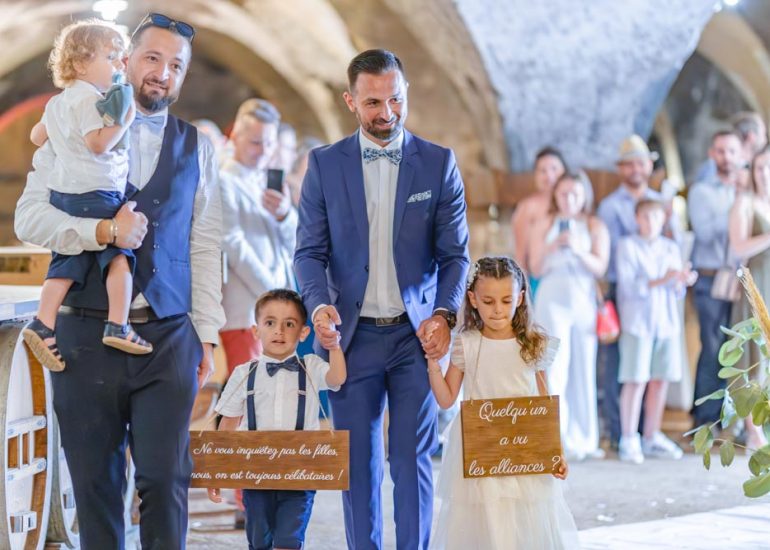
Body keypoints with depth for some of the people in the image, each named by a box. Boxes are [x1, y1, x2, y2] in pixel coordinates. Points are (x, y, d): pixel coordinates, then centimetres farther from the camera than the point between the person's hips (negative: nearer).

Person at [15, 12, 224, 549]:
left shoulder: (196, 147, 11)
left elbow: (206, 247, 8)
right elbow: (29, 217, -2)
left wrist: (207, 335, 3)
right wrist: (102, 231, -17)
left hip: (168, 337, 1)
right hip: (86, 333, -1)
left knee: (166, 478, -5)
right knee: (95, 480, 5)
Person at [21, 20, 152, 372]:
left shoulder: (57, 102, 18)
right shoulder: (89, 98, -12)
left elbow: (37, 136, 28)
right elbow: (99, 143, -22)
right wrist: (123, 121, -14)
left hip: (62, 194, 9)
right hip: (96, 193, -9)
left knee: (67, 261, 8)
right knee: (119, 254, -2)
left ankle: (43, 324, -2)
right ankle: (118, 326, -7)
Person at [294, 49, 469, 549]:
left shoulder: (439, 163, 2)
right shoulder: (325, 164, 4)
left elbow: (455, 253, 2)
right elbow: (310, 250, 2)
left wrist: (444, 314, -15)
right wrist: (320, 305, -17)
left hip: (416, 333, -1)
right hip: (352, 335, 1)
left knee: (413, 459, -2)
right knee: (358, 462, 5)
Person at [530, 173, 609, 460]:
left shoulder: (595, 227, 9)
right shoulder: (544, 225, 8)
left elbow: (600, 267, 0)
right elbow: (536, 269, 3)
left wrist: (579, 250, -17)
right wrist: (552, 247, -14)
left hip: (585, 300, 2)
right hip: (553, 300, -1)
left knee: (584, 369, 3)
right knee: (556, 368, -10)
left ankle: (584, 439, 9)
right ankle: (557, 438, -12)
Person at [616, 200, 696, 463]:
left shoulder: (671, 248, 13)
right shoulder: (627, 246, -1)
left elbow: (677, 293, 10)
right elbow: (629, 286, -11)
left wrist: (683, 281, -13)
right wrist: (661, 280, -21)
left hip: (666, 322, 5)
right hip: (638, 321, -5)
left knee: (661, 380, 4)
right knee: (636, 380, -7)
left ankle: (652, 438, 15)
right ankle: (628, 440, -1)